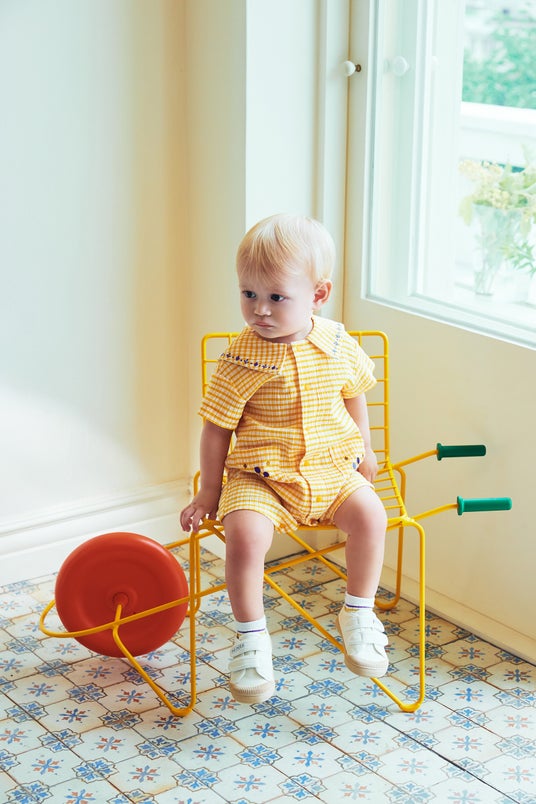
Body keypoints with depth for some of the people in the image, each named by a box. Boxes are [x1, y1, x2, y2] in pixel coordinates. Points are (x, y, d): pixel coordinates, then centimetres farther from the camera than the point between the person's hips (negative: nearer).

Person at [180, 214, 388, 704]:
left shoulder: (339, 346, -3)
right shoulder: (242, 360, -14)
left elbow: (354, 396, 17)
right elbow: (217, 429, -6)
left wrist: (363, 451, 22)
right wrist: (209, 493, -2)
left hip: (331, 469, 3)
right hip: (260, 477, -3)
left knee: (370, 515, -21)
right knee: (245, 533, -29)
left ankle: (358, 614, 4)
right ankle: (251, 636, -7)